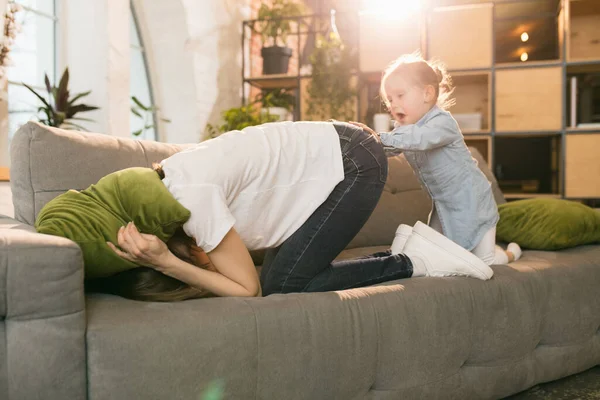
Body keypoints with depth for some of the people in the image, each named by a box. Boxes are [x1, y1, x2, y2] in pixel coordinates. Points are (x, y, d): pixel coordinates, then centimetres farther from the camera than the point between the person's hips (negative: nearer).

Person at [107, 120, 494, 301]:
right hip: (331, 157, 9)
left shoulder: (190, 194, -25)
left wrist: (165, 262, -24)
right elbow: (213, 268, 5)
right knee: (281, 275, 5)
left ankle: (412, 263, -1)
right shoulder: (160, 186, 3)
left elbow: (248, 287, -18)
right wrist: (165, 261, -12)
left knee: (282, 285, -9)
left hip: (354, 164, -9)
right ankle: (404, 251, 12)